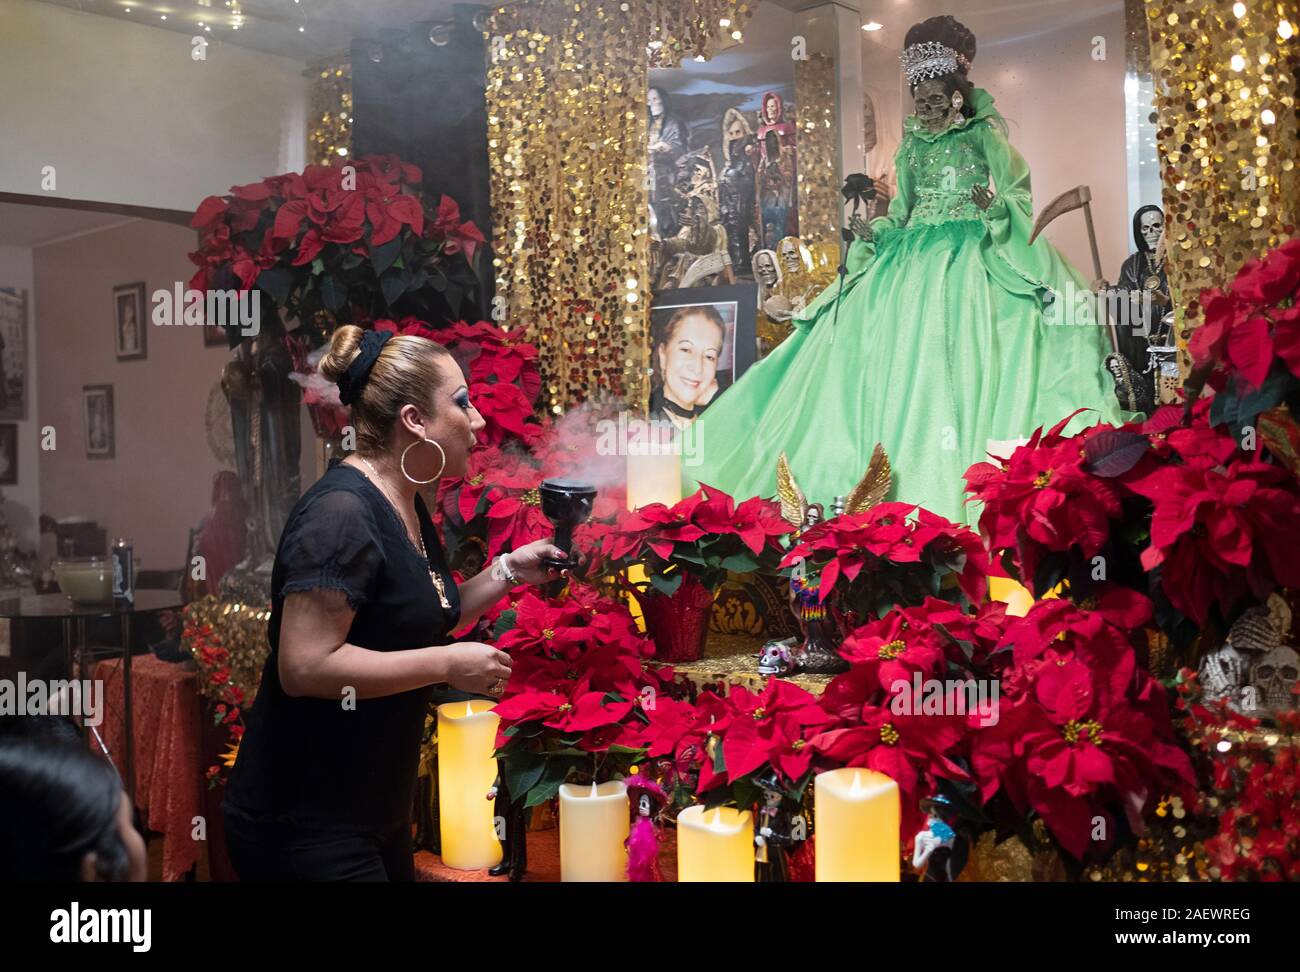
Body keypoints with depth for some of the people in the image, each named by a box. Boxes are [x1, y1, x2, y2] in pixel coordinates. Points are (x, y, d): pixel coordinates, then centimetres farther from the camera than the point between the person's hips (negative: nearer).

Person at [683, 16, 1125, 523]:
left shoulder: (983, 135, 4)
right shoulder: (911, 145, 17)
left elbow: (1020, 195, -1)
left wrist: (995, 206, -22)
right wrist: (872, 231, 0)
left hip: (974, 258, -5)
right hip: (913, 261, 5)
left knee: (965, 358, -14)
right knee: (903, 362, -4)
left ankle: (961, 499, -15)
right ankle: (900, 492, -2)